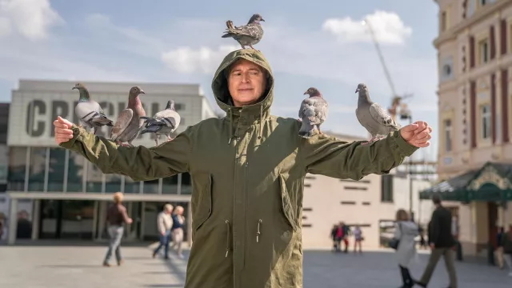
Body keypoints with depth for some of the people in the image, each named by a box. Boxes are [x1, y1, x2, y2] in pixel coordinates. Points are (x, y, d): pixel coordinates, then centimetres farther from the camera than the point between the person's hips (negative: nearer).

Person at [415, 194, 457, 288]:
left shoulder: (436, 213, -14)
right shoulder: (448, 212, 8)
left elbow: (435, 228, -22)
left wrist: (432, 241, -24)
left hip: (439, 242, -6)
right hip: (448, 242, 6)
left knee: (432, 262, 5)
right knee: (450, 264, 5)